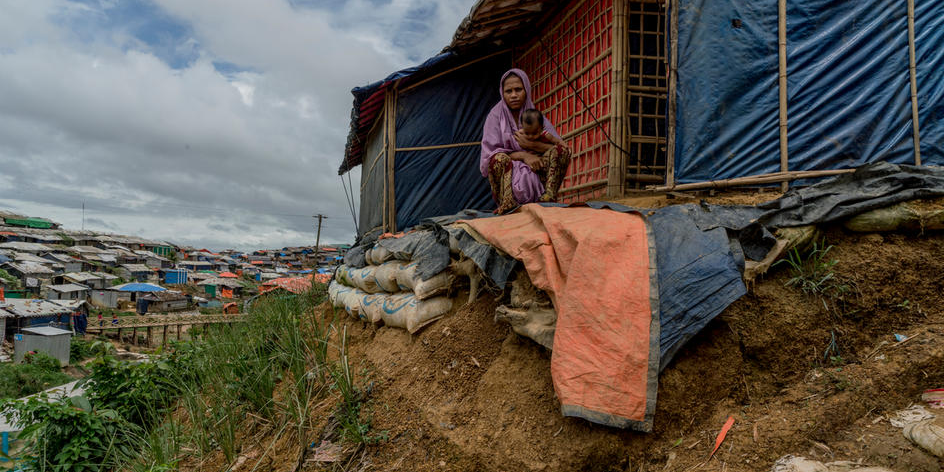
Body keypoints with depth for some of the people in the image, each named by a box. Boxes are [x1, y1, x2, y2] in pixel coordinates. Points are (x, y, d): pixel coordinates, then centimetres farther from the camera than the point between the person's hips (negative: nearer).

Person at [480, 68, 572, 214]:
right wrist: (523, 155, -18)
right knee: (499, 159, -31)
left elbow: (561, 146, -1)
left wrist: (532, 145, -17)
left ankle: (548, 197, -31)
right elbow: (490, 153, -8)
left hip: (536, 176, 2)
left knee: (562, 151, -18)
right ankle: (507, 204, -40)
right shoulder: (496, 116, 3)